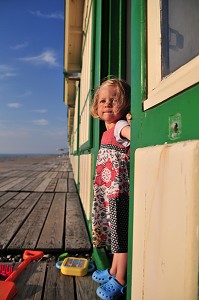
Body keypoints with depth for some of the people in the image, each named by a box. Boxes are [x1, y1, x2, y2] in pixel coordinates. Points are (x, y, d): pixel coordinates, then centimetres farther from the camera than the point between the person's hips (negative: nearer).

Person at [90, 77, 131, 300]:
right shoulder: (107, 132, 16)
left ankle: (120, 281, 19)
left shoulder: (120, 126, -11)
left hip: (119, 191, -9)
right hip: (108, 192, 10)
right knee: (114, 232, 20)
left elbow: (131, 132, -34)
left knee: (121, 234, 2)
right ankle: (113, 272, 38)